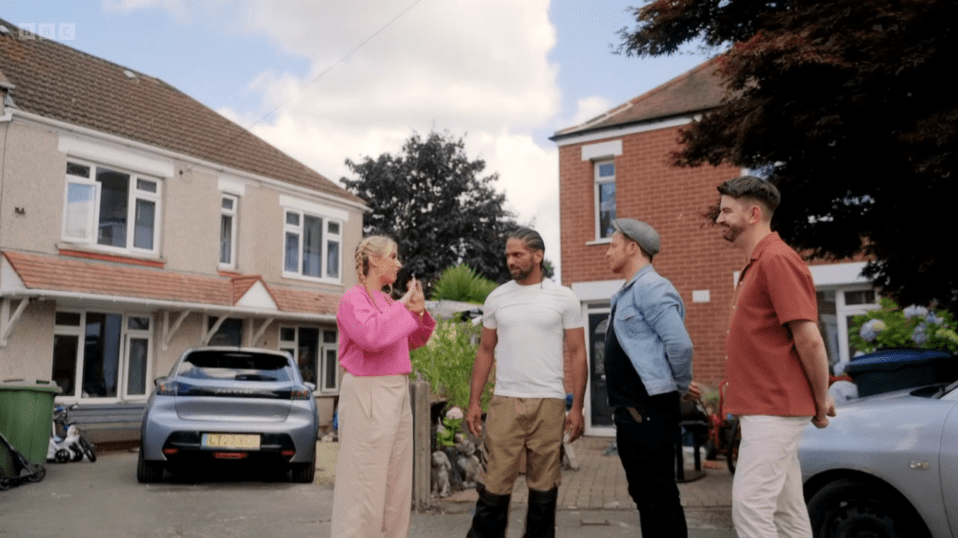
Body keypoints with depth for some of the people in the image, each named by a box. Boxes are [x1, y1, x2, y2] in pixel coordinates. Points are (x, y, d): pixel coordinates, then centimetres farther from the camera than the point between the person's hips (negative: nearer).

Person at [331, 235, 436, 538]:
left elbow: (412, 341, 22)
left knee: (396, 479, 12)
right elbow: (371, 336, -26)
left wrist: (419, 312, 5)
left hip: (397, 394, 8)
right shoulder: (354, 298, -8)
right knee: (364, 481, -5)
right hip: (368, 395, -8)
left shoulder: (388, 302, 13)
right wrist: (402, 308, -14)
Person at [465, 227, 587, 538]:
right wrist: (474, 402, 5)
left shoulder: (563, 298, 1)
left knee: (544, 486, 9)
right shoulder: (496, 299, 7)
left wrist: (577, 407, -5)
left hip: (549, 403, -1)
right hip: (505, 402, 1)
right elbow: (485, 352, 11)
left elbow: (577, 353, 1)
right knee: (495, 484, 0)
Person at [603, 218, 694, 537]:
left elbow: (680, 344, -24)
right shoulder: (627, 294, 16)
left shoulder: (650, 288, -15)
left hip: (648, 411, -10)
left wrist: (680, 387, -10)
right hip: (631, 411, 10)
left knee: (659, 496, -3)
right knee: (645, 494, 17)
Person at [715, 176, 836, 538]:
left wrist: (821, 402, -8)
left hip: (773, 410, -10)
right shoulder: (756, 264, 16)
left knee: (750, 504, -9)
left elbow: (809, 339, -18)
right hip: (765, 409, 10)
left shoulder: (777, 259, -14)